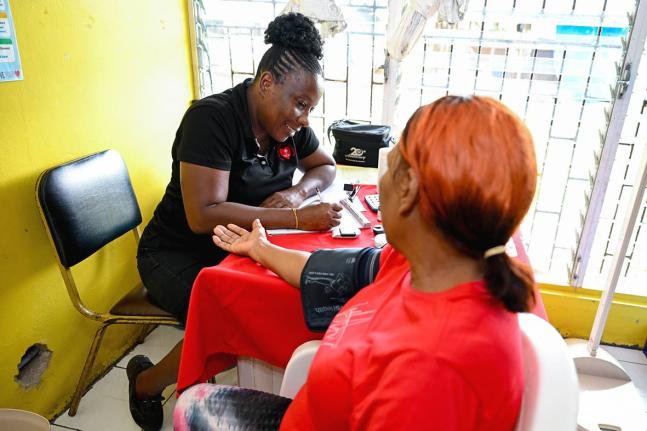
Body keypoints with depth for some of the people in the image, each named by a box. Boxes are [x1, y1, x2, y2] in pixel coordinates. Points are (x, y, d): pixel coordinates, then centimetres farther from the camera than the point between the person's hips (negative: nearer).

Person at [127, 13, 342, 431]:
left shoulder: (290, 123, -3)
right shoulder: (212, 118, -23)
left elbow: (326, 166, 11)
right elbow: (203, 215, -32)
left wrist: (298, 192, -12)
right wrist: (297, 218, -35)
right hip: (179, 252, -6)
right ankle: (146, 381, 2)